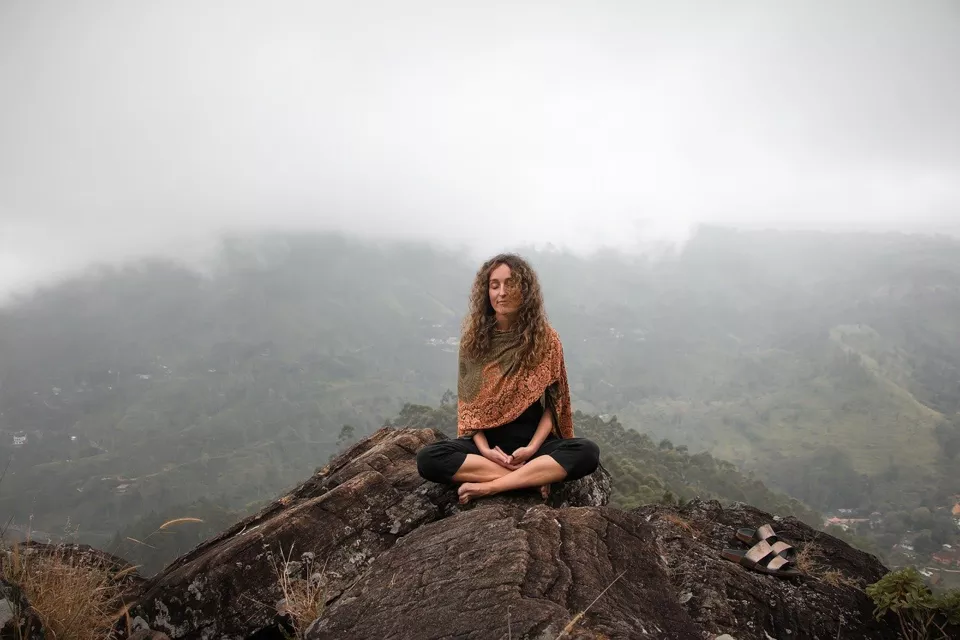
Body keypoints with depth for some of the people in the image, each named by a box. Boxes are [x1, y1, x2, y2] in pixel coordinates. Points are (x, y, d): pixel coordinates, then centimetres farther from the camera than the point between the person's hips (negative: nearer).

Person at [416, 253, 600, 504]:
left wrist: (532, 448, -16)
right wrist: (484, 448, -14)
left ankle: (488, 486, -28)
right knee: (428, 459, -27)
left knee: (587, 453, -30)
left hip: (533, 440, 0)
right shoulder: (473, 338, 0)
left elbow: (553, 403, -1)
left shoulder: (545, 338, -3)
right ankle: (534, 475, -24)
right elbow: (467, 402, 2)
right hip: (487, 441, 1)